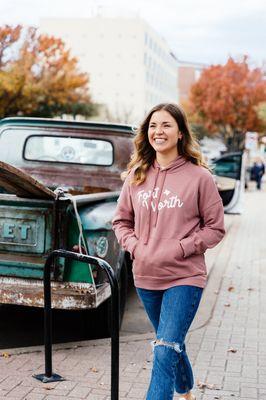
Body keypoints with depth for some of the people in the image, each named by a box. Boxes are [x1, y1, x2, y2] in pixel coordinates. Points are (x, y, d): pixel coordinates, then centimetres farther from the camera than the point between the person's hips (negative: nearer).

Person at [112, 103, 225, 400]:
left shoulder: (199, 176, -10)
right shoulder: (136, 175, 2)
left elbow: (215, 228, -5)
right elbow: (121, 220, 11)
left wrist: (180, 248, -15)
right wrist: (134, 246, -6)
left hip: (184, 277, -5)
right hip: (145, 276, 5)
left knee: (165, 351, -13)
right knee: (171, 343, 23)